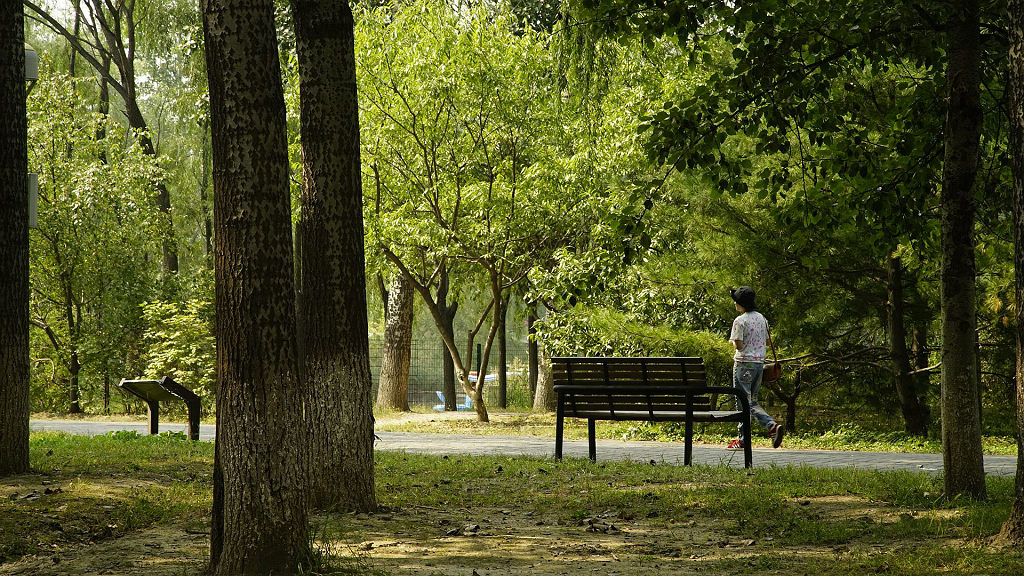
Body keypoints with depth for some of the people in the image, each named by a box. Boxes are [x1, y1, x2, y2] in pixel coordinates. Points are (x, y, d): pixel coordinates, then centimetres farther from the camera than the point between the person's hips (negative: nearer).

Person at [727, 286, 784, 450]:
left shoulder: (740, 321, -14)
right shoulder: (762, 318, 9)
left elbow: (739, 345, -18)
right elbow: (767, 342, 14)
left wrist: (733, 342, 2)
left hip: (744, 363, -7)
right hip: (759, 362, 7)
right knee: (752, 401, 15)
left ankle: (743, 440, -1)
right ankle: (773, 425, -3)